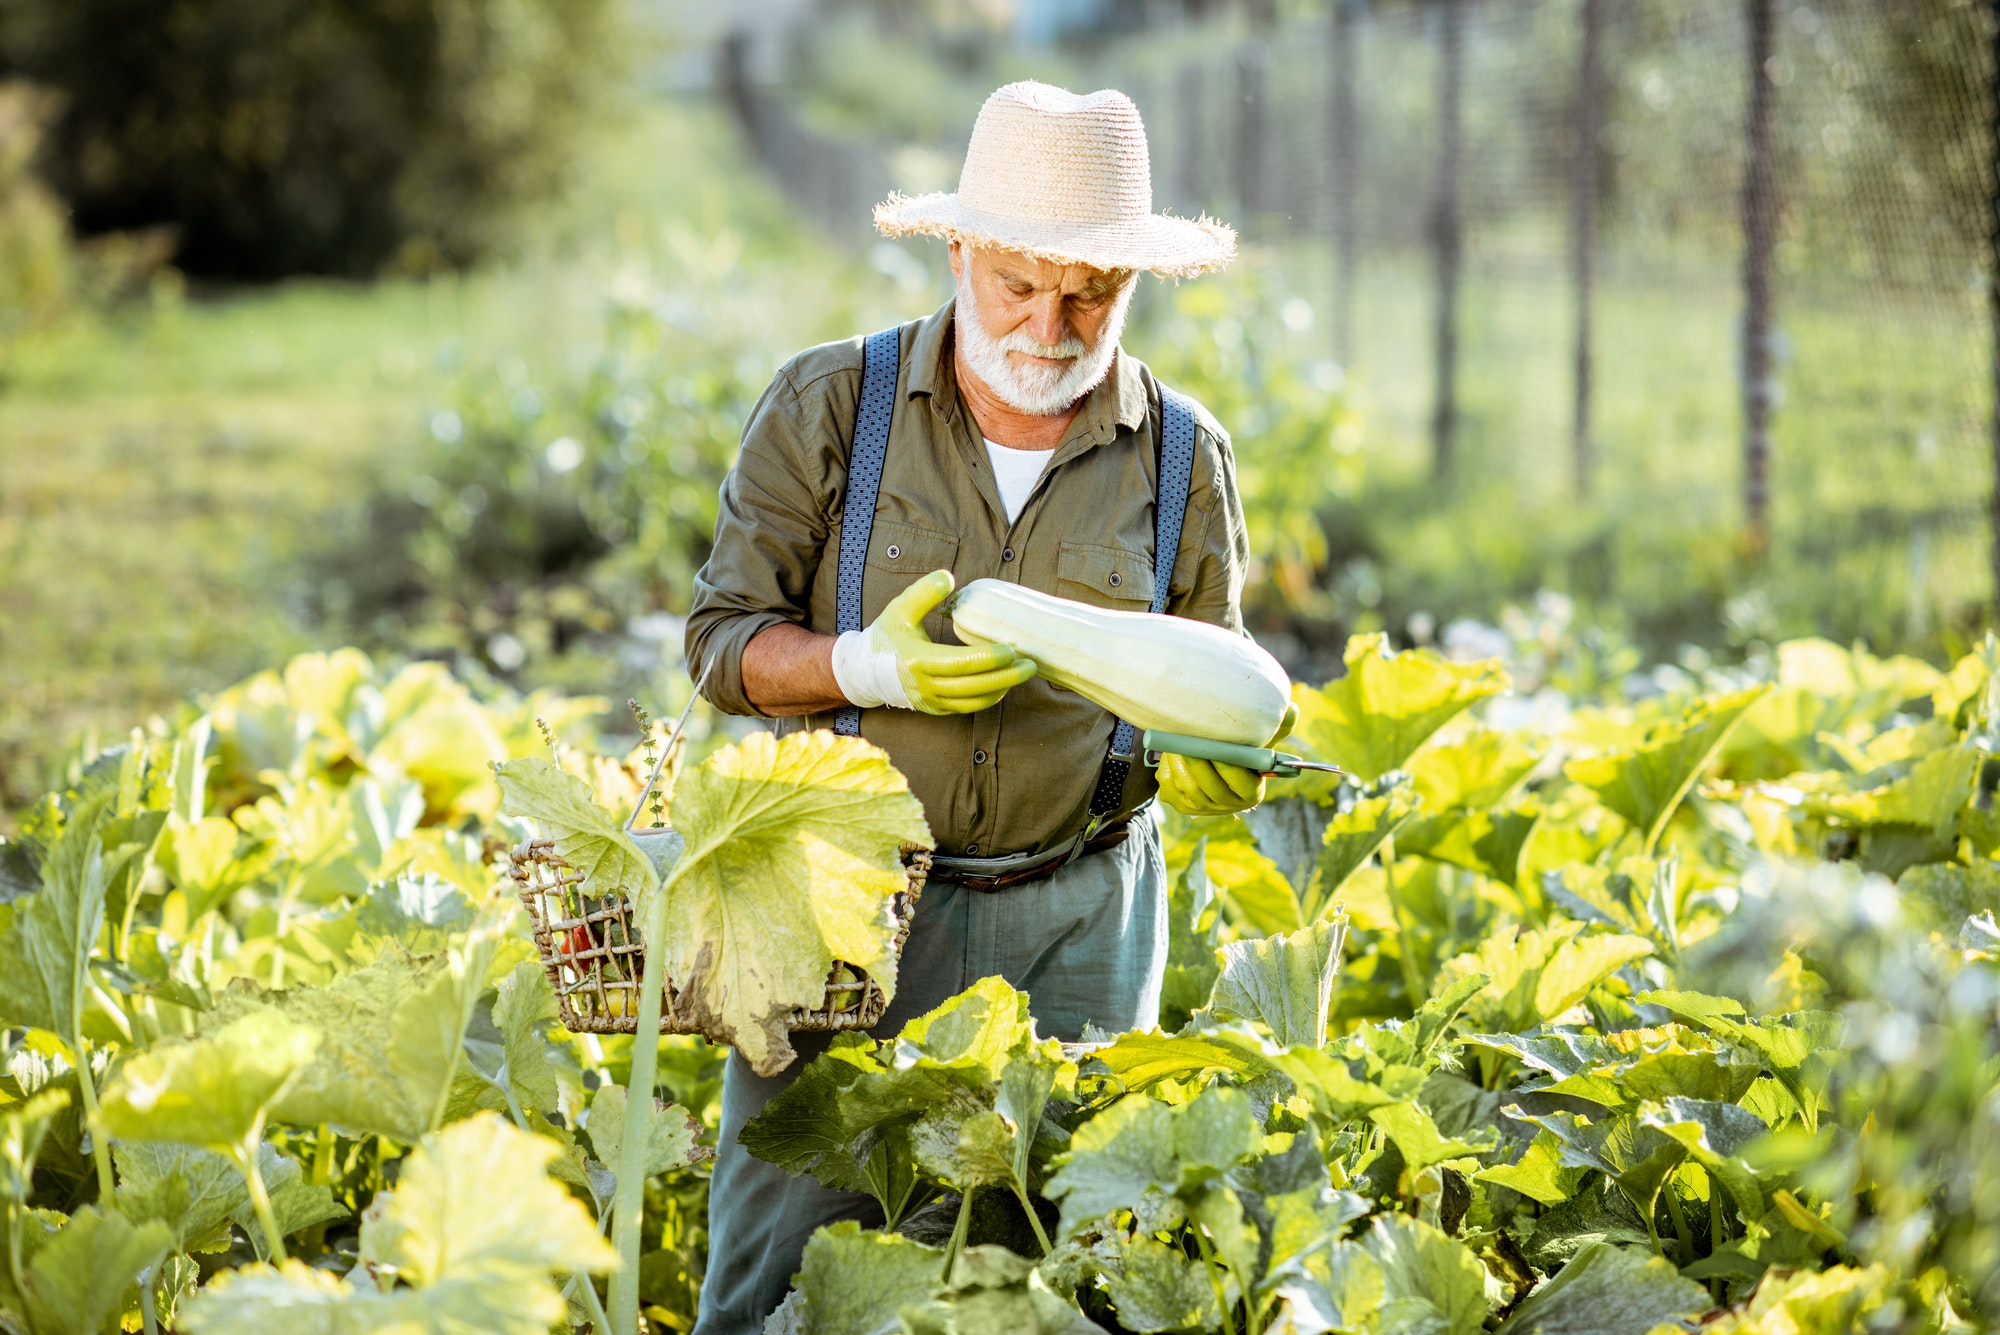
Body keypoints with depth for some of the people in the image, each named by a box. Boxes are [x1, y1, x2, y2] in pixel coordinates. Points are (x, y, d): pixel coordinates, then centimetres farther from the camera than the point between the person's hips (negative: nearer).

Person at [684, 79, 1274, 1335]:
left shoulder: (1185, 455, 5)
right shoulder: (829, 406, -1)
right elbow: (724, 639, 1)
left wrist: (1214, 757, -9)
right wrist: (867, 668, -18)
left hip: (1077, 923, 2)